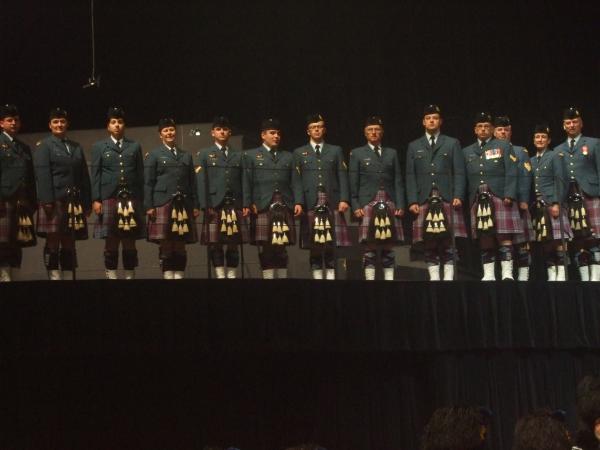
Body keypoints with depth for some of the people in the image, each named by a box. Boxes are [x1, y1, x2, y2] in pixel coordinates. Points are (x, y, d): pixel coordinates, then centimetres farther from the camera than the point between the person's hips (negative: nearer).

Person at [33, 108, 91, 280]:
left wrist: (87, 203, 9)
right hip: (54, 201, -5)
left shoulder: (76, 147, 20)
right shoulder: (44, 146, 4)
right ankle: (54, 277, -4)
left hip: (74, 201, 5)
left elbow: (84, 176, 16)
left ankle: (69, 278, 6)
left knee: (69, 243, 5)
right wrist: (47, 201, -17)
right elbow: (42, 175, -7)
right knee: (52, 242, -5)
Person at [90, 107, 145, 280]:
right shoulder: (99, 147, 10)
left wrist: (141, 201, 2)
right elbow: (96, 175, 4)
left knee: (130, 242, 1)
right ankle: (111, 276, 2)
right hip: (109, 199, -1)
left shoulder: (135, 146, 13)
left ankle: (130, 276, 4)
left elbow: (140, 175, 9)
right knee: (111, 242, -1)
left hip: (131, 200, 1)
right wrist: (96, 200, -5)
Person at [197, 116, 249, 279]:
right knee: (214, 244, -3)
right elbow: (201, 181, 1)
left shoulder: (239, 155, 16)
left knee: (234, 244, 2)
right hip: (214, 205, -2)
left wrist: (246, 204, -1)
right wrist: (205, 206, -8)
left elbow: (244, 181, 10)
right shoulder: (204, 154, 9)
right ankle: (220, 274, 2)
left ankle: (232, 274, 7)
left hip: (235, 205, 2)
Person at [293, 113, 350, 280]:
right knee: (314, 246, -2)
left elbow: (342, 177, 7)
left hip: (332, 203, 0)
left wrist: (344, 199, -5)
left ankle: (331, 275, -1)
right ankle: (317, 275, 1)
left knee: (332, 244, -3)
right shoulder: (299, 153, 14)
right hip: (310, 203, 0)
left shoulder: (336, 151, 15)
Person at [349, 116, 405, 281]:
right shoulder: (357, 154, 10)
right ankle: (369, 277, -5)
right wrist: (355, 206, -6)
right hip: (367, 204, -2)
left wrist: (400, 205, 1)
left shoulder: (392, 153, 16)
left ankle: (389, 277, 1)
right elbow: (353, 183, 5)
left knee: (389, 247, 0)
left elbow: (398, 182, 12)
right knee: (369, 247, -6)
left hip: (389, 204, 2)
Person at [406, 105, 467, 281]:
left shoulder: (452, 144, 12)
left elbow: (459, 173, 6)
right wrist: (412, 201, -1)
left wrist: (458, 196, -7)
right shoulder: (414, 146, 15)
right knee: (428, 242, -4)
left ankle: (449, 276, -4)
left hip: (448, 200, -1)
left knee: (449, 240, -5)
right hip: (424, 200, 1)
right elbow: (410, 176, 10)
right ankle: (434, 276, -1)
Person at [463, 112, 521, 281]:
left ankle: (507, 274, -7)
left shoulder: (503, 146, 10)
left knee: (504, 237, -7)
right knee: (484, 240, 0)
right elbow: (464, 178, 13)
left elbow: (511, 173, 1)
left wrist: (509, 195, -11)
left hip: (500, 197, -2)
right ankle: (488, 275, 1)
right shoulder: (467, 151, 18)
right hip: (478, 200, 3)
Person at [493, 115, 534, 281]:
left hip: (516, 203, -1)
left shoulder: (520, 152, 12)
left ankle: (523, 273, -4)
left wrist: (523, 201, -9)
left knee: (521, 240, -5)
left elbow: (525, 177, 2)